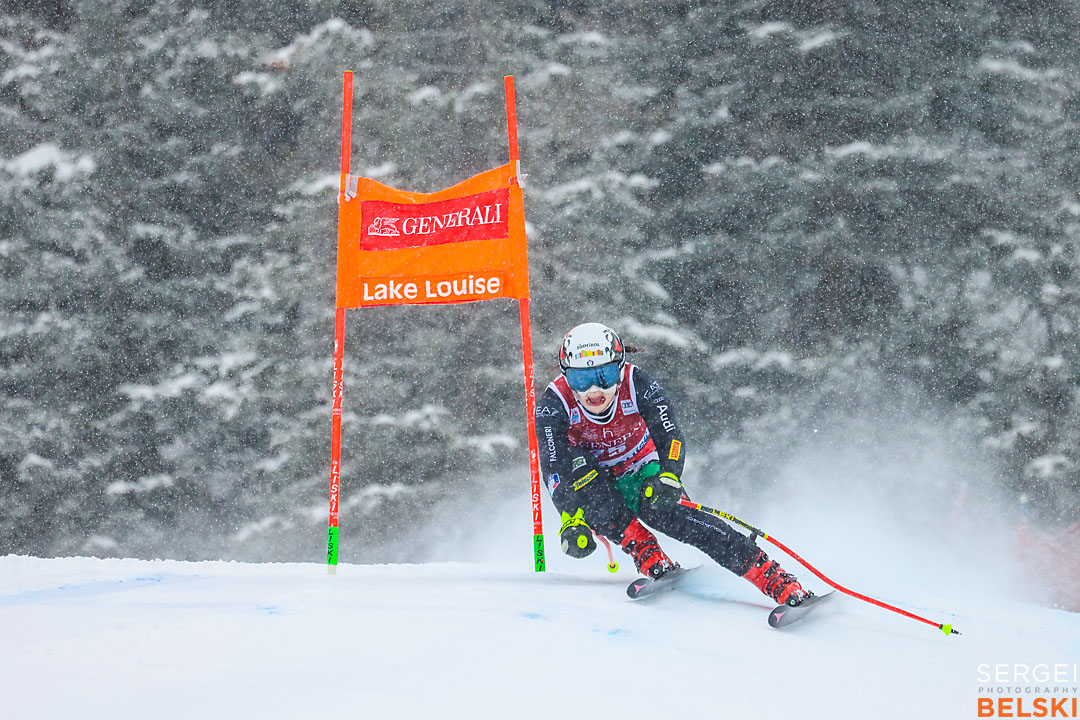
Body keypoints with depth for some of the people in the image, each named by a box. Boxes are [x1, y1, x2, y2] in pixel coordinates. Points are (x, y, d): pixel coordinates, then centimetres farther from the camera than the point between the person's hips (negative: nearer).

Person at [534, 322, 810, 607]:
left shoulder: (636, 384, -22)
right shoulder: (554, 404, -23)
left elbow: (670, 438, -24)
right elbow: (555, 469, -27)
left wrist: (668, 478, -44)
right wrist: (572, 519, -40)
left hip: (641, 474, 0)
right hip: (593, 486, 0)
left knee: (680, 518, -27)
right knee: (579, 465, -35)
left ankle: (782, 585, -32)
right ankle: (651, 560, -36)